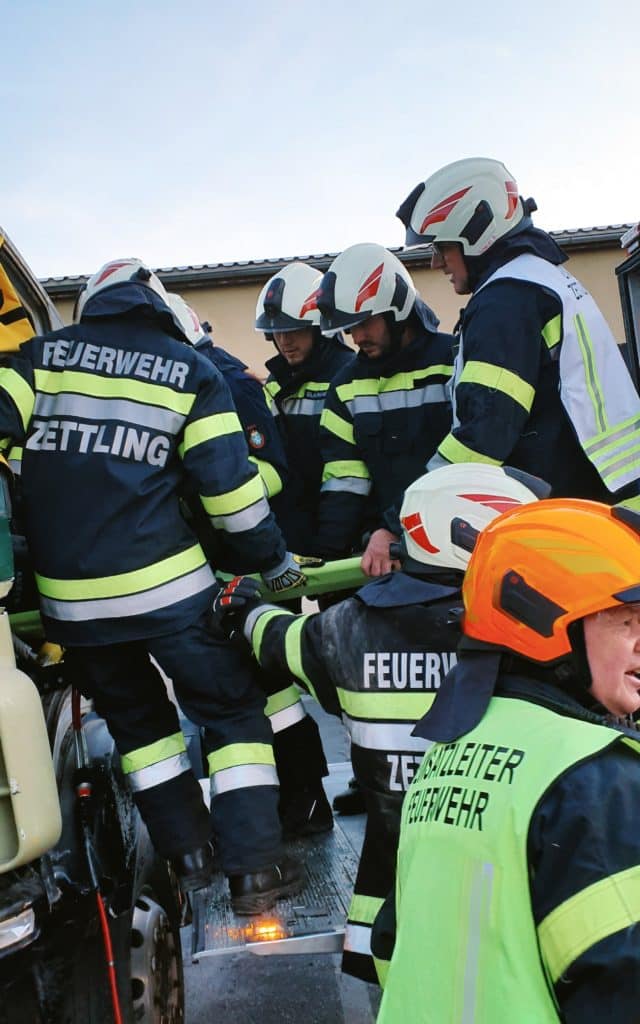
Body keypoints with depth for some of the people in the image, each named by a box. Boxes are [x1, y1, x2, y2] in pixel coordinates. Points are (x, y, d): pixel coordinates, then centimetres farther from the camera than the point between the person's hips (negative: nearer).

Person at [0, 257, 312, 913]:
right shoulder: (190, 370, 4)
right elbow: (227, 481, -2)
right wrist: (274, 560, 9)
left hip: (69, 593, 3)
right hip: (165, 585, -2)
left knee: (135, 717, 21)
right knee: (231, 710, 10)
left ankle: (188, 853, 25)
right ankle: (253, 867, 7)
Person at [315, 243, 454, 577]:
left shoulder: (453, 363, -5)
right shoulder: (348, 384, 13)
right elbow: (343, 479, 9)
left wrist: (394, 531, -17)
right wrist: (328, 554, -2)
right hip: (385, 546, 5)